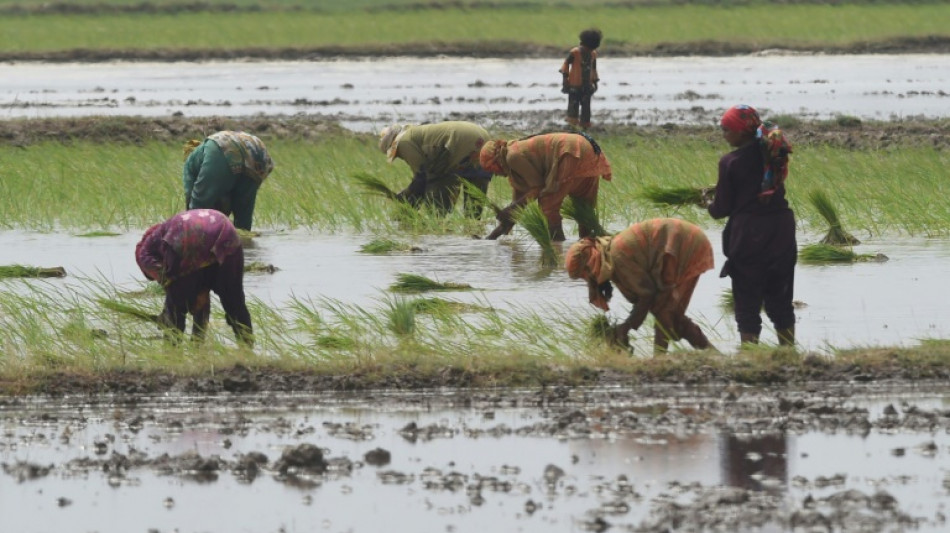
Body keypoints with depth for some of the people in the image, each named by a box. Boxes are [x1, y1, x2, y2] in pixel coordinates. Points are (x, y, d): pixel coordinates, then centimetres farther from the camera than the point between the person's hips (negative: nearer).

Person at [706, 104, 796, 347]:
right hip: (781, 233, 5)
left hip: (747, 237, -5)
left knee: (747, 303, 3)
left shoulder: (730, 162, -11)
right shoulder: (773, 152, 5)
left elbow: (722, 208, -7)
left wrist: (710, 206, 16)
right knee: (780, 301, 17)